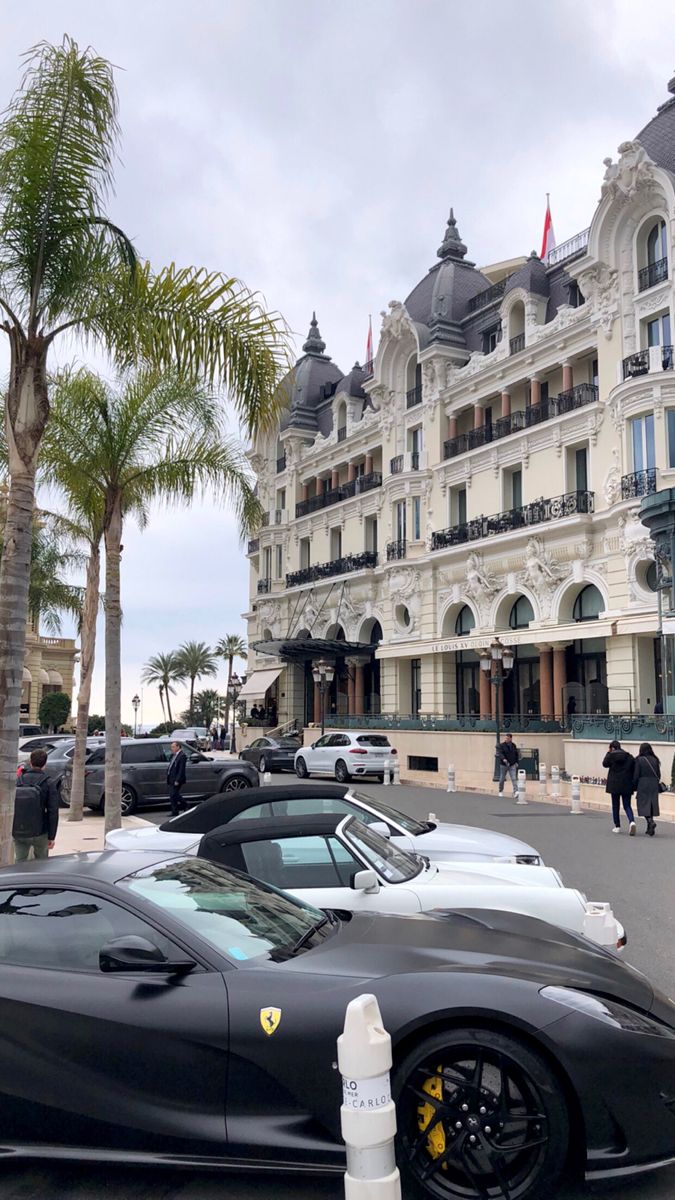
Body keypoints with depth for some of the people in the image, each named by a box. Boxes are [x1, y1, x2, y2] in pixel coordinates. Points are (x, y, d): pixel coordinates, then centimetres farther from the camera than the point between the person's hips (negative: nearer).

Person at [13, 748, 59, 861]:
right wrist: (51, 836, -6)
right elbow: (53, 812, -11)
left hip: (18, 833, 2)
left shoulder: (18, 780, -1)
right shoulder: (48, 783, -9)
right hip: (39, 832, -2)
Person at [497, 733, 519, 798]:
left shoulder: (513, 745, 8)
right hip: (503, 765, -2)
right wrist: (503, 759, -38)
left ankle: (515, 792, -17)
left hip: (512, 765, 2)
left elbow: (516, 754, 19)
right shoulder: (501, 745, -7)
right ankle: (500, 791, 26)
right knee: (502, 779, 8)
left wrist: (517, 762, 11)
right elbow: (499, 753, -21)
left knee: (514, 779, -10)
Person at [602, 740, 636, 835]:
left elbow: (605, 764, 8)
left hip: (614, 785, -2)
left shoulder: (611, 756, -8)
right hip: (627, 785, 2)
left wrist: (608, 753, 11)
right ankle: (632, 822, -19)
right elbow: (634, 770, 2)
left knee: (615, 806, 11)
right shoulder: (629, 757, 1)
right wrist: (633, 783, 9)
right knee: (627, 805, 7)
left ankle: (617, 826, 15)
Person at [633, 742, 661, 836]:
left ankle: (650, 821, -24)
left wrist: (634, 786, 6)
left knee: (643, 804, 0)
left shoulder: (639, 760, -7)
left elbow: (636, 775, -7)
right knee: (652, 804, 10)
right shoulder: (655, 760, 5)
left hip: (643, 785, -4)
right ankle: (650, 829, 13)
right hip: (654, 786, 4)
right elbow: (659, 775, 7)